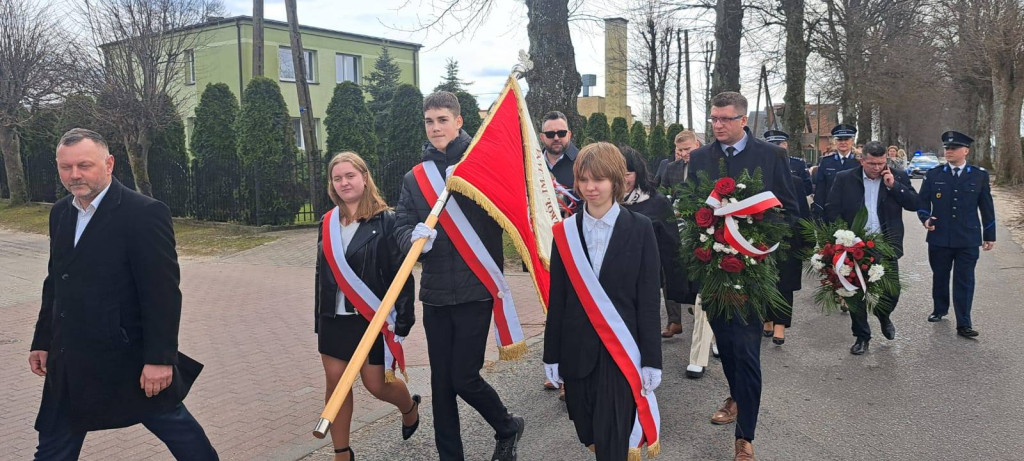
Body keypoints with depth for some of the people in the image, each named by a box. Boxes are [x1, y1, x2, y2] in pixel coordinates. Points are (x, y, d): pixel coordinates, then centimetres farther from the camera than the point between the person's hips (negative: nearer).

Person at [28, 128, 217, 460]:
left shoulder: (144, 213, -17)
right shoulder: (60, 213, 8)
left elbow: (163, 292, -20)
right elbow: (55, 283, 17)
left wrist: (160, 358, -21)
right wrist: (42, 341, 17)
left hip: (130, 358, -7)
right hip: (70, 364, 7)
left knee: (174, 426, 10)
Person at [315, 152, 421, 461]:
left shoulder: (385, 220, -9)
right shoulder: (328, 224, 8)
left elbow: (401, 272, -11)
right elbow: (322, 275, 14)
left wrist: (403, 317, -15)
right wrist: (319, 319, 15)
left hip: (372, 317, -5)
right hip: (335, 318, 5)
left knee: (376, 383, 1)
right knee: (335, 382, 7)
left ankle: (410, 407, 36)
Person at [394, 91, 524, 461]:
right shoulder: (415, 177, 9)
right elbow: (402, 228, 0)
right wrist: (415, 237, -21)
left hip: (475, 290, -4)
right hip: (435, 293, 4)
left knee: (464, 378, -2)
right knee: (441, 382, 10)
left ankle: (508, 427, 27)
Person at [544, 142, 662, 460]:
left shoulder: (640, 228, -4)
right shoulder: (566, 231, 3)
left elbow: (649, 299, -5)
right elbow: (557, 299, 4)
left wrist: (651, 360, -7)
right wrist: (552, 355, 5)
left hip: (621, 351, -3)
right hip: (577, 350, 3)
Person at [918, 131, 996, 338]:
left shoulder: (980, 175, 3)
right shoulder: (933, 174, 3)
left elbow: (986, 207, 8)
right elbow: (922, 201, 6)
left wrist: (989, 235, 10)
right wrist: (926, 218, -14)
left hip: (968, 239, -1)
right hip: (939, 237, 1)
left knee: (964, 281, -1)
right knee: (939, 277, 14)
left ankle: (964, 324, 3)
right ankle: (939, 310, 35)